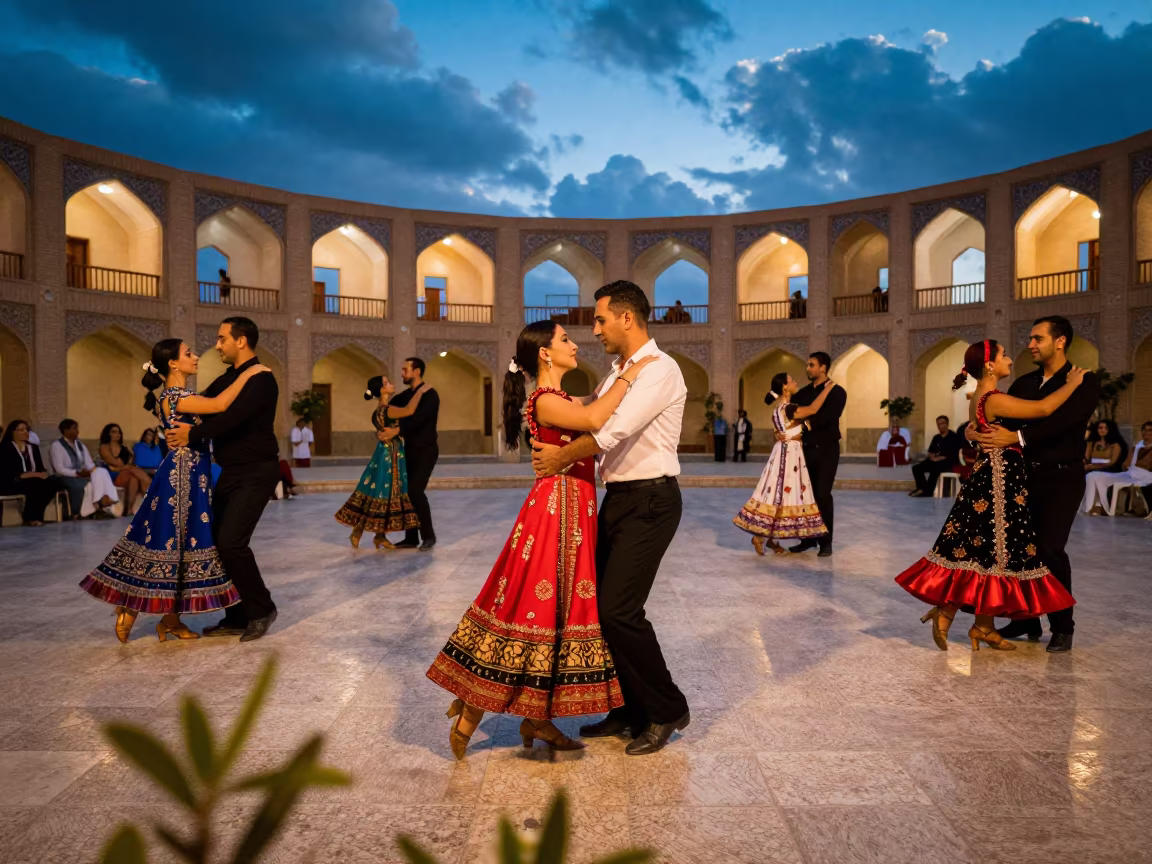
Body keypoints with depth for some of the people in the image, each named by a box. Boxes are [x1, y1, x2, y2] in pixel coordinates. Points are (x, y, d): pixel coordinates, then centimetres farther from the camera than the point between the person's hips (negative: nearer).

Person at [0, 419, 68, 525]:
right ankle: (30, 518, -21)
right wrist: (33, 474, -23)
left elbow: (40, 468, 14)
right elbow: (9, 474, -14)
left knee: (56, 481, -24)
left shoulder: (33, 447, 19)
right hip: (11, 484, -6)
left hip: (34, 480, 6)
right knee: (36, 484, -37)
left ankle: (36, 515, -17)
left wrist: (42, 475, -11)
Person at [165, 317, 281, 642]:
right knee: (220, 541, 7)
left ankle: (262, 609, 3)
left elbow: (233, 416, -25)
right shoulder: (226, 380, 15)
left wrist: (193, 434, -18)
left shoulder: (261, 379, -14)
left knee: (231, 542, -16)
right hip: (231, 472, 9)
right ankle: (237, 618, 17)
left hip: (256, 473, -9)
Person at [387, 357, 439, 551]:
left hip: (425, 450, -7)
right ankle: (411, 538, 13)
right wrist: (381, 430, -7)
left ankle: (428, 535, -2)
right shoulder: (404, 395, 11)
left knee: (416, 490, -15)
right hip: (409, 450, 7)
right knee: (406, 491, 5)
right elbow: (388, 413, 12)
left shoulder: (430, 395, -12)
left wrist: (395, 431, -32)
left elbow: (418, 420, -25)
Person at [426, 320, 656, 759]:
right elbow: (594, 420, -30)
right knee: (536, 608, -4)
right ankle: (470, 713, 9)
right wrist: (629, 375, -20)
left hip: (575, 512, 9)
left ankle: (537, 718, 20)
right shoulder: (544, 401, -14)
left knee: (560, 610, 11)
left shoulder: (566, 399, 16)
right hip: (556, 510, -9)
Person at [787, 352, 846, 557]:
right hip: (806, 449, 5)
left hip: (826, 450, -5)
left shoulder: (836, 392, -5)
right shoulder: (803, 393, 11)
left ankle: (826, 542, 3)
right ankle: (808, 538, 16)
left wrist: (807, 423, -24)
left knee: (823, 494, -6)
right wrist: (779, 431, -14)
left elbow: (828, 418, -20)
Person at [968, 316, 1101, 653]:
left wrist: (1018, 437, -32)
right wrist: (974, 429, -17)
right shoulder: (1025, 382, 12)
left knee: (1050, 549, -11)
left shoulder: (1084, 381, -5)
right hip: (1026, 474, 6)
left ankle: (1062, 627, 6)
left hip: (1062, 477, -5)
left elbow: (1063, 420, -22)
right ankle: (1026, 619, 19)